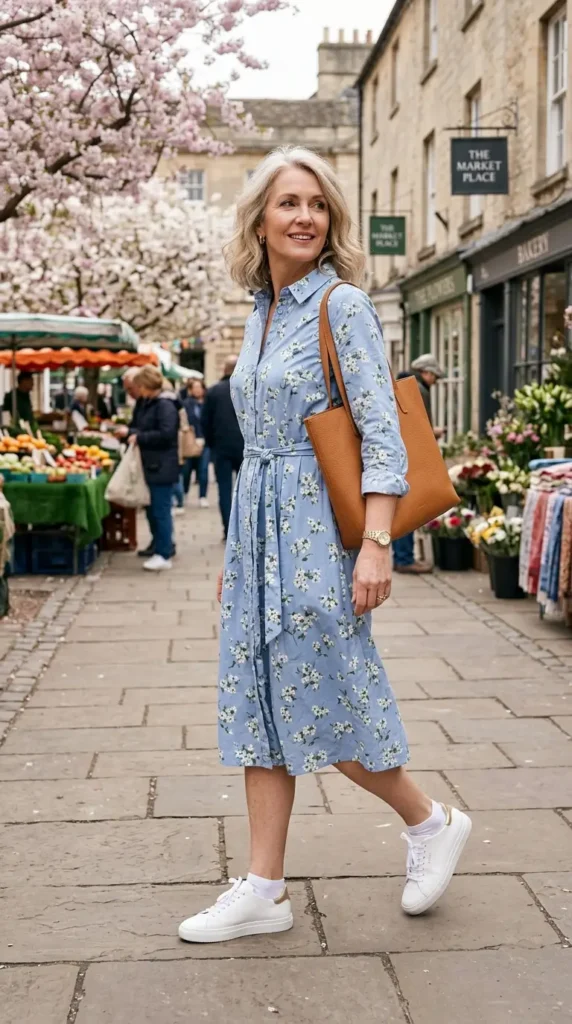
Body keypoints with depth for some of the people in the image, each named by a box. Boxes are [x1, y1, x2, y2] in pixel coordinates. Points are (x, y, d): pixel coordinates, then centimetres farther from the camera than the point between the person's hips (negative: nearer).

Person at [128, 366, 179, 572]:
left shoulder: (166, 406, -15)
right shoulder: (147, 404, 14)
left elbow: (166, 434, -24)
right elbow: (140, 427, 22)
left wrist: (139, 437, -17)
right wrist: (131, 432, 0)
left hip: (162, 468, -10)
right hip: (150, 466, 10)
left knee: (161, 511, -7)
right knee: (152, 510, 15)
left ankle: (164, 555, -3)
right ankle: (158, 546, 25)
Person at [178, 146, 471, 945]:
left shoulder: (343, 305, -9)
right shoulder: (260, 315, 13)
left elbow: (382, 432, -16)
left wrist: (377, 545, -24)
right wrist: (237, 547, 17)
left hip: (317, 529, -8)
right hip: (261, 527, 8)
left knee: (324, 700, -1)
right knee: (261, 702, 7)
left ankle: (432, 823, 23)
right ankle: (264, 891, 15)